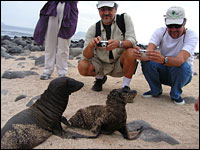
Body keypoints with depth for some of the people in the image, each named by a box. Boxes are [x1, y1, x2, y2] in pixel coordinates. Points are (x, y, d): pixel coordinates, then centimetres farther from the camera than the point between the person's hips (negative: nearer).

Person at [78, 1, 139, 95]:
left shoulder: (125, 18, -10)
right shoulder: (93, 29, -7)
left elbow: (132, 41, -23)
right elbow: (87, 56, -13)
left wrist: (119, 43, -46)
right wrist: (91, 45, -37)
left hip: (120, 64, -2)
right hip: (102, 64, 2)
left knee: (131, 52, -32)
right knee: (82, 66, -23)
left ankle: (125, 86, -14)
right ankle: (100, 78, 12)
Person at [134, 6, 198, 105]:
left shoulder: (191, 36, -20)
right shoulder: (161, 32, -11)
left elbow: (181, 60, -39)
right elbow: (148, 52, -28)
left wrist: (163, 59, -60)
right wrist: (141, 55, -52)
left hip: (183, 74, -2)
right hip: (163, 72, 2)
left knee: (183, 65, -35)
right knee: (146, 61, -25)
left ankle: (176, 94, -6)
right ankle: (156, 90, 0)